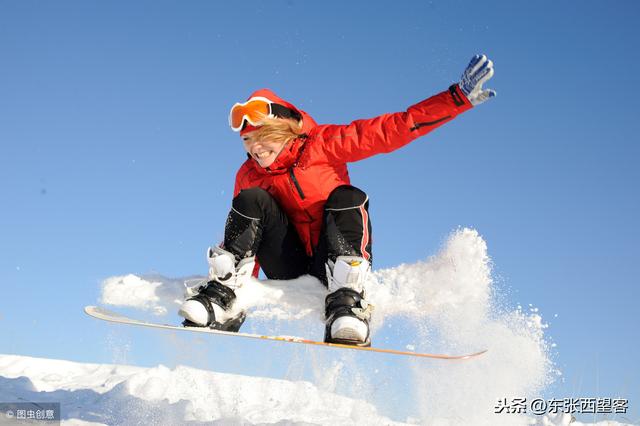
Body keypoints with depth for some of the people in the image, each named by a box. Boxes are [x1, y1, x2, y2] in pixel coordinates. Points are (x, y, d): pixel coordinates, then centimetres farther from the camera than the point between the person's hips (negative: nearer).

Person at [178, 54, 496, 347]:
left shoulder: (322, 144, -5)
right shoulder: (249, 176, 4)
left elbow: (393, 130, -10)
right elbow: (245, 232, 10)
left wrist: (458, 98, -17)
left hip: (336, 261, -2)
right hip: (289, 267, 2)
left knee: (346, 198, -29)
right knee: (251, 200, -18)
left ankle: (345, 306, -40)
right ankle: (222, 300, -26)